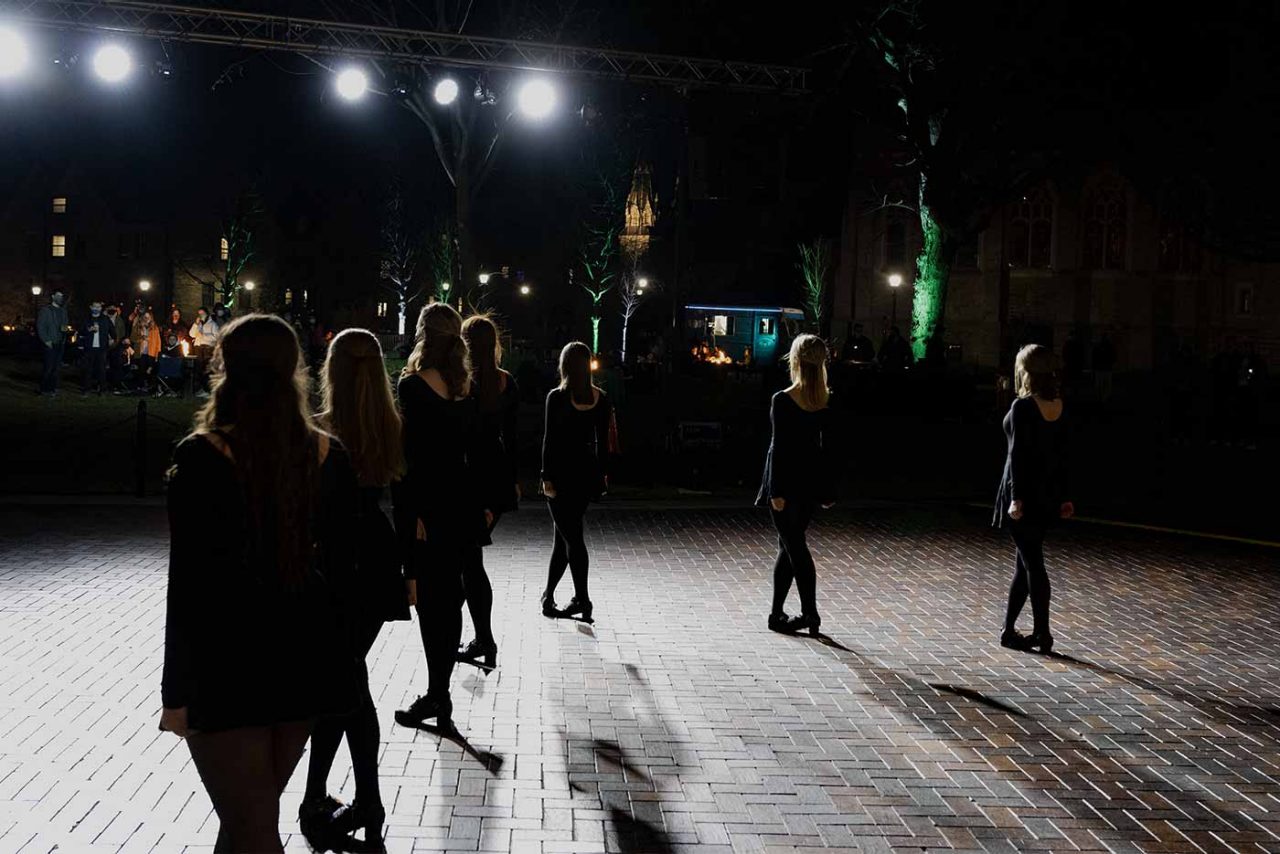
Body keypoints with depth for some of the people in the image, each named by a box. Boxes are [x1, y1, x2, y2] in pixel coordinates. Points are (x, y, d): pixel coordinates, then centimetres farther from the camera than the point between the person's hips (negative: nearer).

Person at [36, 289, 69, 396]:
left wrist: (65, 328, 2)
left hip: (60, 343, 6)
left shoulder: (63, 310, 15)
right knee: (48, 367, -6)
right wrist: (46, 340, -13)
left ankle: (53, 388, 13)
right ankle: (45, 389, 1)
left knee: (56, 367, 7)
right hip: (50, 344, -6)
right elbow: (40, 326, -7)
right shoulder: (45, 310, -3)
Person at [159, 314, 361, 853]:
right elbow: (339, 567, 4)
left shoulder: (201, 458, -14)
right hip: (305, 658, 5)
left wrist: (177, 689, -6)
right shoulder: (327, 456, -1)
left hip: (227, 665, -5)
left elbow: (189, 583, -13)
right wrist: (327, 654, 14)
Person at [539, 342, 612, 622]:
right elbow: (603, 440, 7)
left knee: (570, 536, 0)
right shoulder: (601, 398, 2)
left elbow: (550, 440, -11)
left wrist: (547, 477, -7)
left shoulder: (557, 397, -11)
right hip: (588, 471, 5)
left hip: (562, 471, -5)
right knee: (564, 535, 15)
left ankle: (582, 600, -2)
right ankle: (548, 594, 23)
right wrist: (603, 474, 15)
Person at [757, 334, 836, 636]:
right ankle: (776, 613, 19)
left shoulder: (783, 400, -15)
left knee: (795, 546, 1)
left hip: (787, 480, -5)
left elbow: (779, 447, -15)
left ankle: (810, 612, -4)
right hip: (811, 481, 5)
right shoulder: (826, 401, 1)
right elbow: (828, 446, 5)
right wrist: (829, 491, 11)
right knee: (788, 545, 13)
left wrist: (776, 490, -12)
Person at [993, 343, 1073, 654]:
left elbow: (1018, 454, -18)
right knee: (1025, 560, 14)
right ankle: (1009, 629, 22)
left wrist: (1017, 497, -17)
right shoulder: (1059, 406, 6)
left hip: (1025, 492, -7)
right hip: (1049, 493, 7)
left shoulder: (1023, 406, -15)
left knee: (1032, 561, -2)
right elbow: (1062, 454, 9)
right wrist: (1065, 497, 13)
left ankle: (1042, 634, 1)